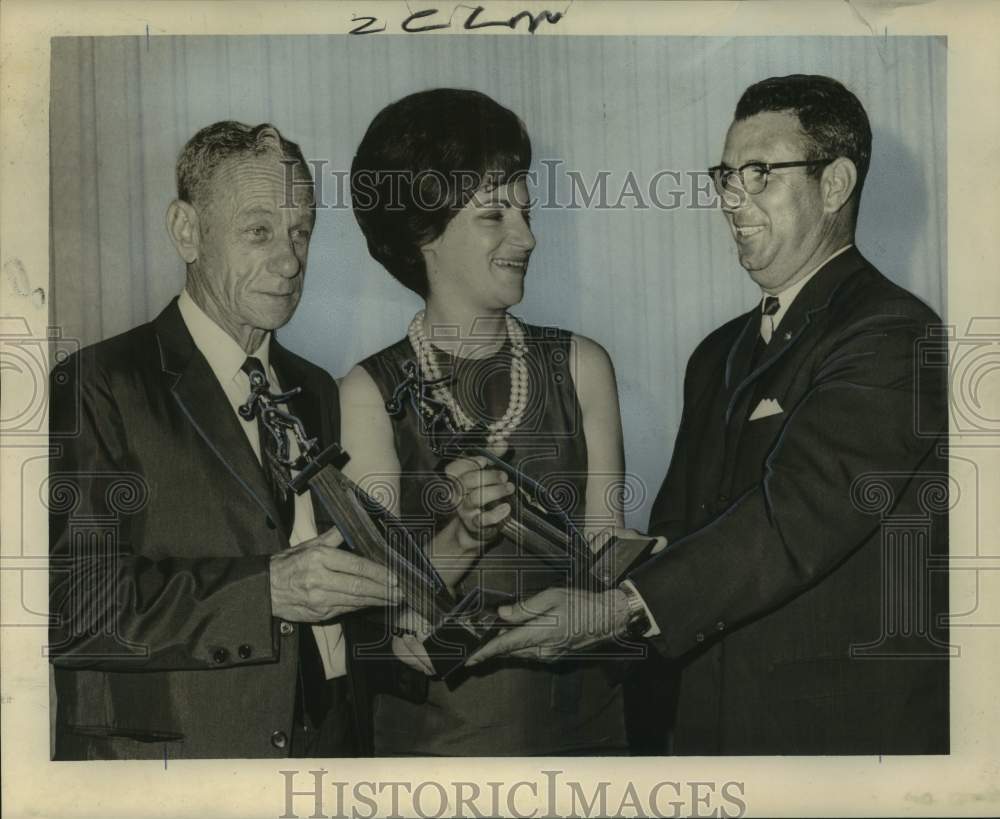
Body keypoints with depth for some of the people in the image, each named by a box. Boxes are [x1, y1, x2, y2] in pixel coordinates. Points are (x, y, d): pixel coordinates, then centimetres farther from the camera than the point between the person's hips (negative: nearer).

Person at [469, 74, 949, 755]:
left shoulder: (894, 336, -14)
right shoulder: (719, 357, 13)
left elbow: (799, 512, -26)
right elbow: (675, 531, 11)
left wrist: (617, 607, -33)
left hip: (851, 729, -6)